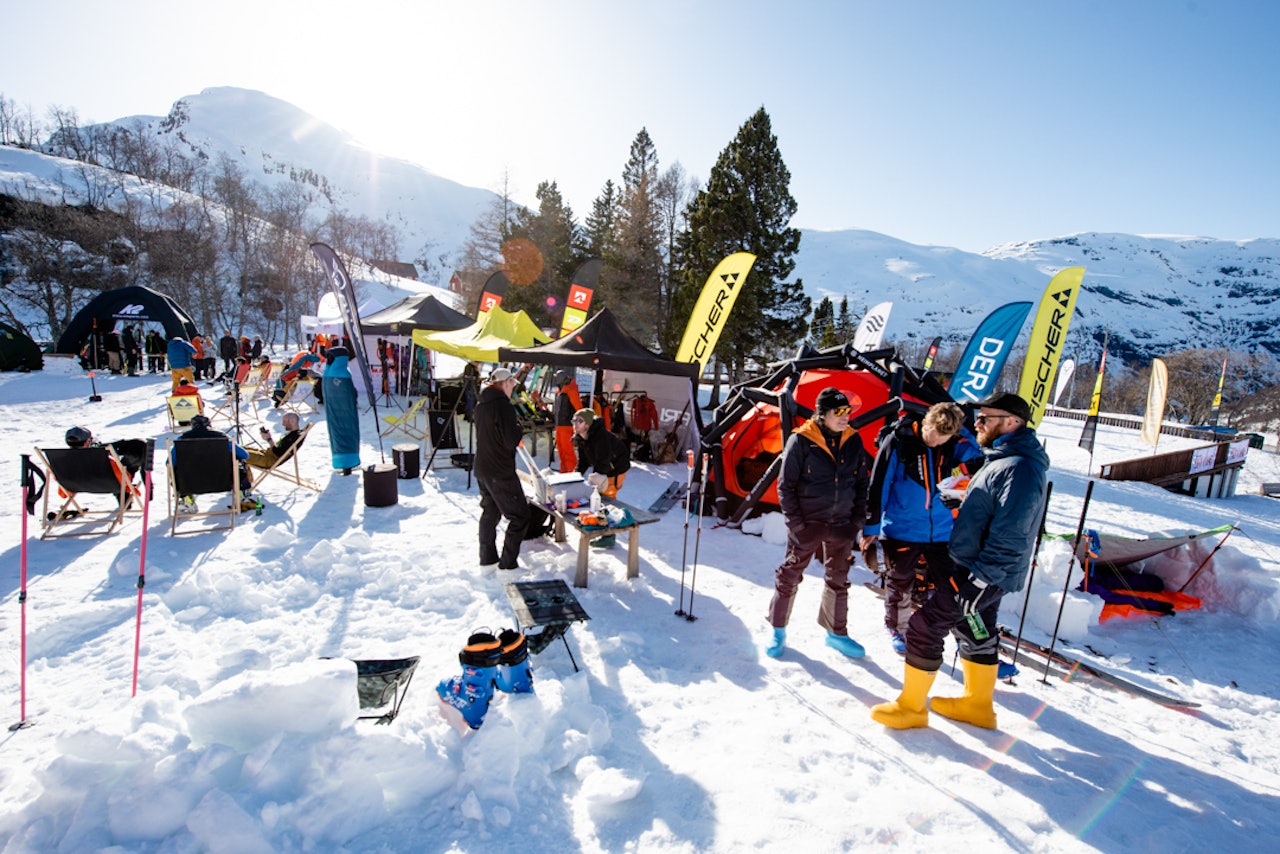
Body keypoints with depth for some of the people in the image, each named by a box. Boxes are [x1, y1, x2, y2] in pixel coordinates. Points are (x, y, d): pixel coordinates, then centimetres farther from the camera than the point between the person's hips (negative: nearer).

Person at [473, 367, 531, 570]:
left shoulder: (480, 405, 9)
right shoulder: (503, 406, -19)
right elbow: (512, 441, -23)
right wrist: (520, 430, -3)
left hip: (482, 469, 9)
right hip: (501, 473, -9)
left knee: (490, 512, 21)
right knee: (520, 516, -1)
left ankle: (487, 557, 30)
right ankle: (507, 564, 0)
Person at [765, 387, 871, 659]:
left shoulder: (853, 441, 1)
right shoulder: (801, 441, -13)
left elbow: (862, 482, 10)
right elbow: (785, 485, -9)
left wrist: (858, 519, 4)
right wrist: (795, 521, -11)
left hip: (842, 525, 5)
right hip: (807, 524, -4)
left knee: (838, 580, 17)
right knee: (790, 576, 7)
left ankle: (837, 633, 35)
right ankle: (778, 631, 24)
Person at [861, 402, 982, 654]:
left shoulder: (954, 444, -2)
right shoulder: (898, 441, -12)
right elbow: (878, 485, -8)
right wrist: (871, 526, -5)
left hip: (941, 530, 2)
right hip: (901, 529, -2)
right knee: (900, 586, 14)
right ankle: (897, 629, 36)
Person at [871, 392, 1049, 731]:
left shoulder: (1019, 469, -23)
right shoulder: (1003, 459, 10)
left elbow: (1008, 539, -27)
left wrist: (976, 583, -25)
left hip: (981, 575, -10)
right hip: (983, 573, 10)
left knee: (923, 626, -5)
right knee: (977, 634, 22)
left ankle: (911, 706, 10)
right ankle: (977, 704, 39)